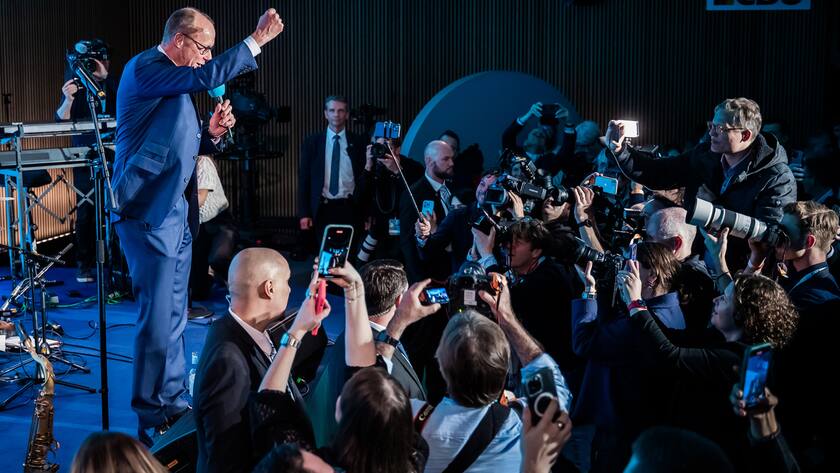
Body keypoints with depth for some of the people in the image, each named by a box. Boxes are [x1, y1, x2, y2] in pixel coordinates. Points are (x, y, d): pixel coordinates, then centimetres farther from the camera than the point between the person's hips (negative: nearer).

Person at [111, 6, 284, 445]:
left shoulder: (176, 82, 18)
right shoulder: (144, 68, -10)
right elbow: (210, 76, -25)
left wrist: (211, 133, 4)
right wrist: (257, 40, -18)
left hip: (176, 214, 10)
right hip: (149, 214, -10)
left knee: (174, 319, 13)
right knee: (156, 320, -8)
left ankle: (173, 405, 20)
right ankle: (151, 419, 0)